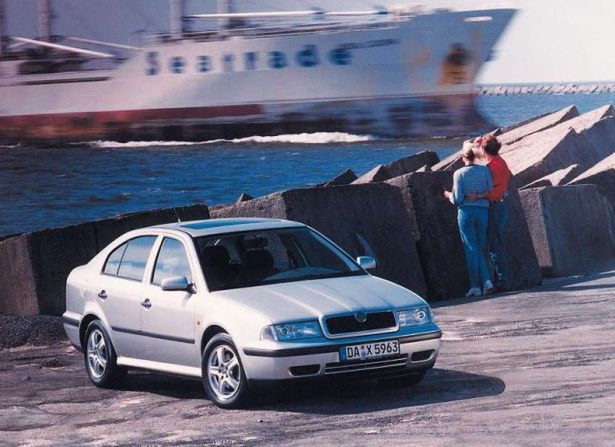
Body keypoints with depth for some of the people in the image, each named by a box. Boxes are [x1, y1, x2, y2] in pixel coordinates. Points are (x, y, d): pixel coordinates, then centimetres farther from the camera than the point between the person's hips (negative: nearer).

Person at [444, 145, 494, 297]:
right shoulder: (485, 170, 1)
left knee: (471, 249, 0)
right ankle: (486, 280, -2)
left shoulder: (459, 173, -6)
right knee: (481, 248, 13)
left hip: (466, 211, -3)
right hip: (483, 211, 3)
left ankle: (475, 286, -1)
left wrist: (449, 195, 13)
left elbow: (457, 199, -8)